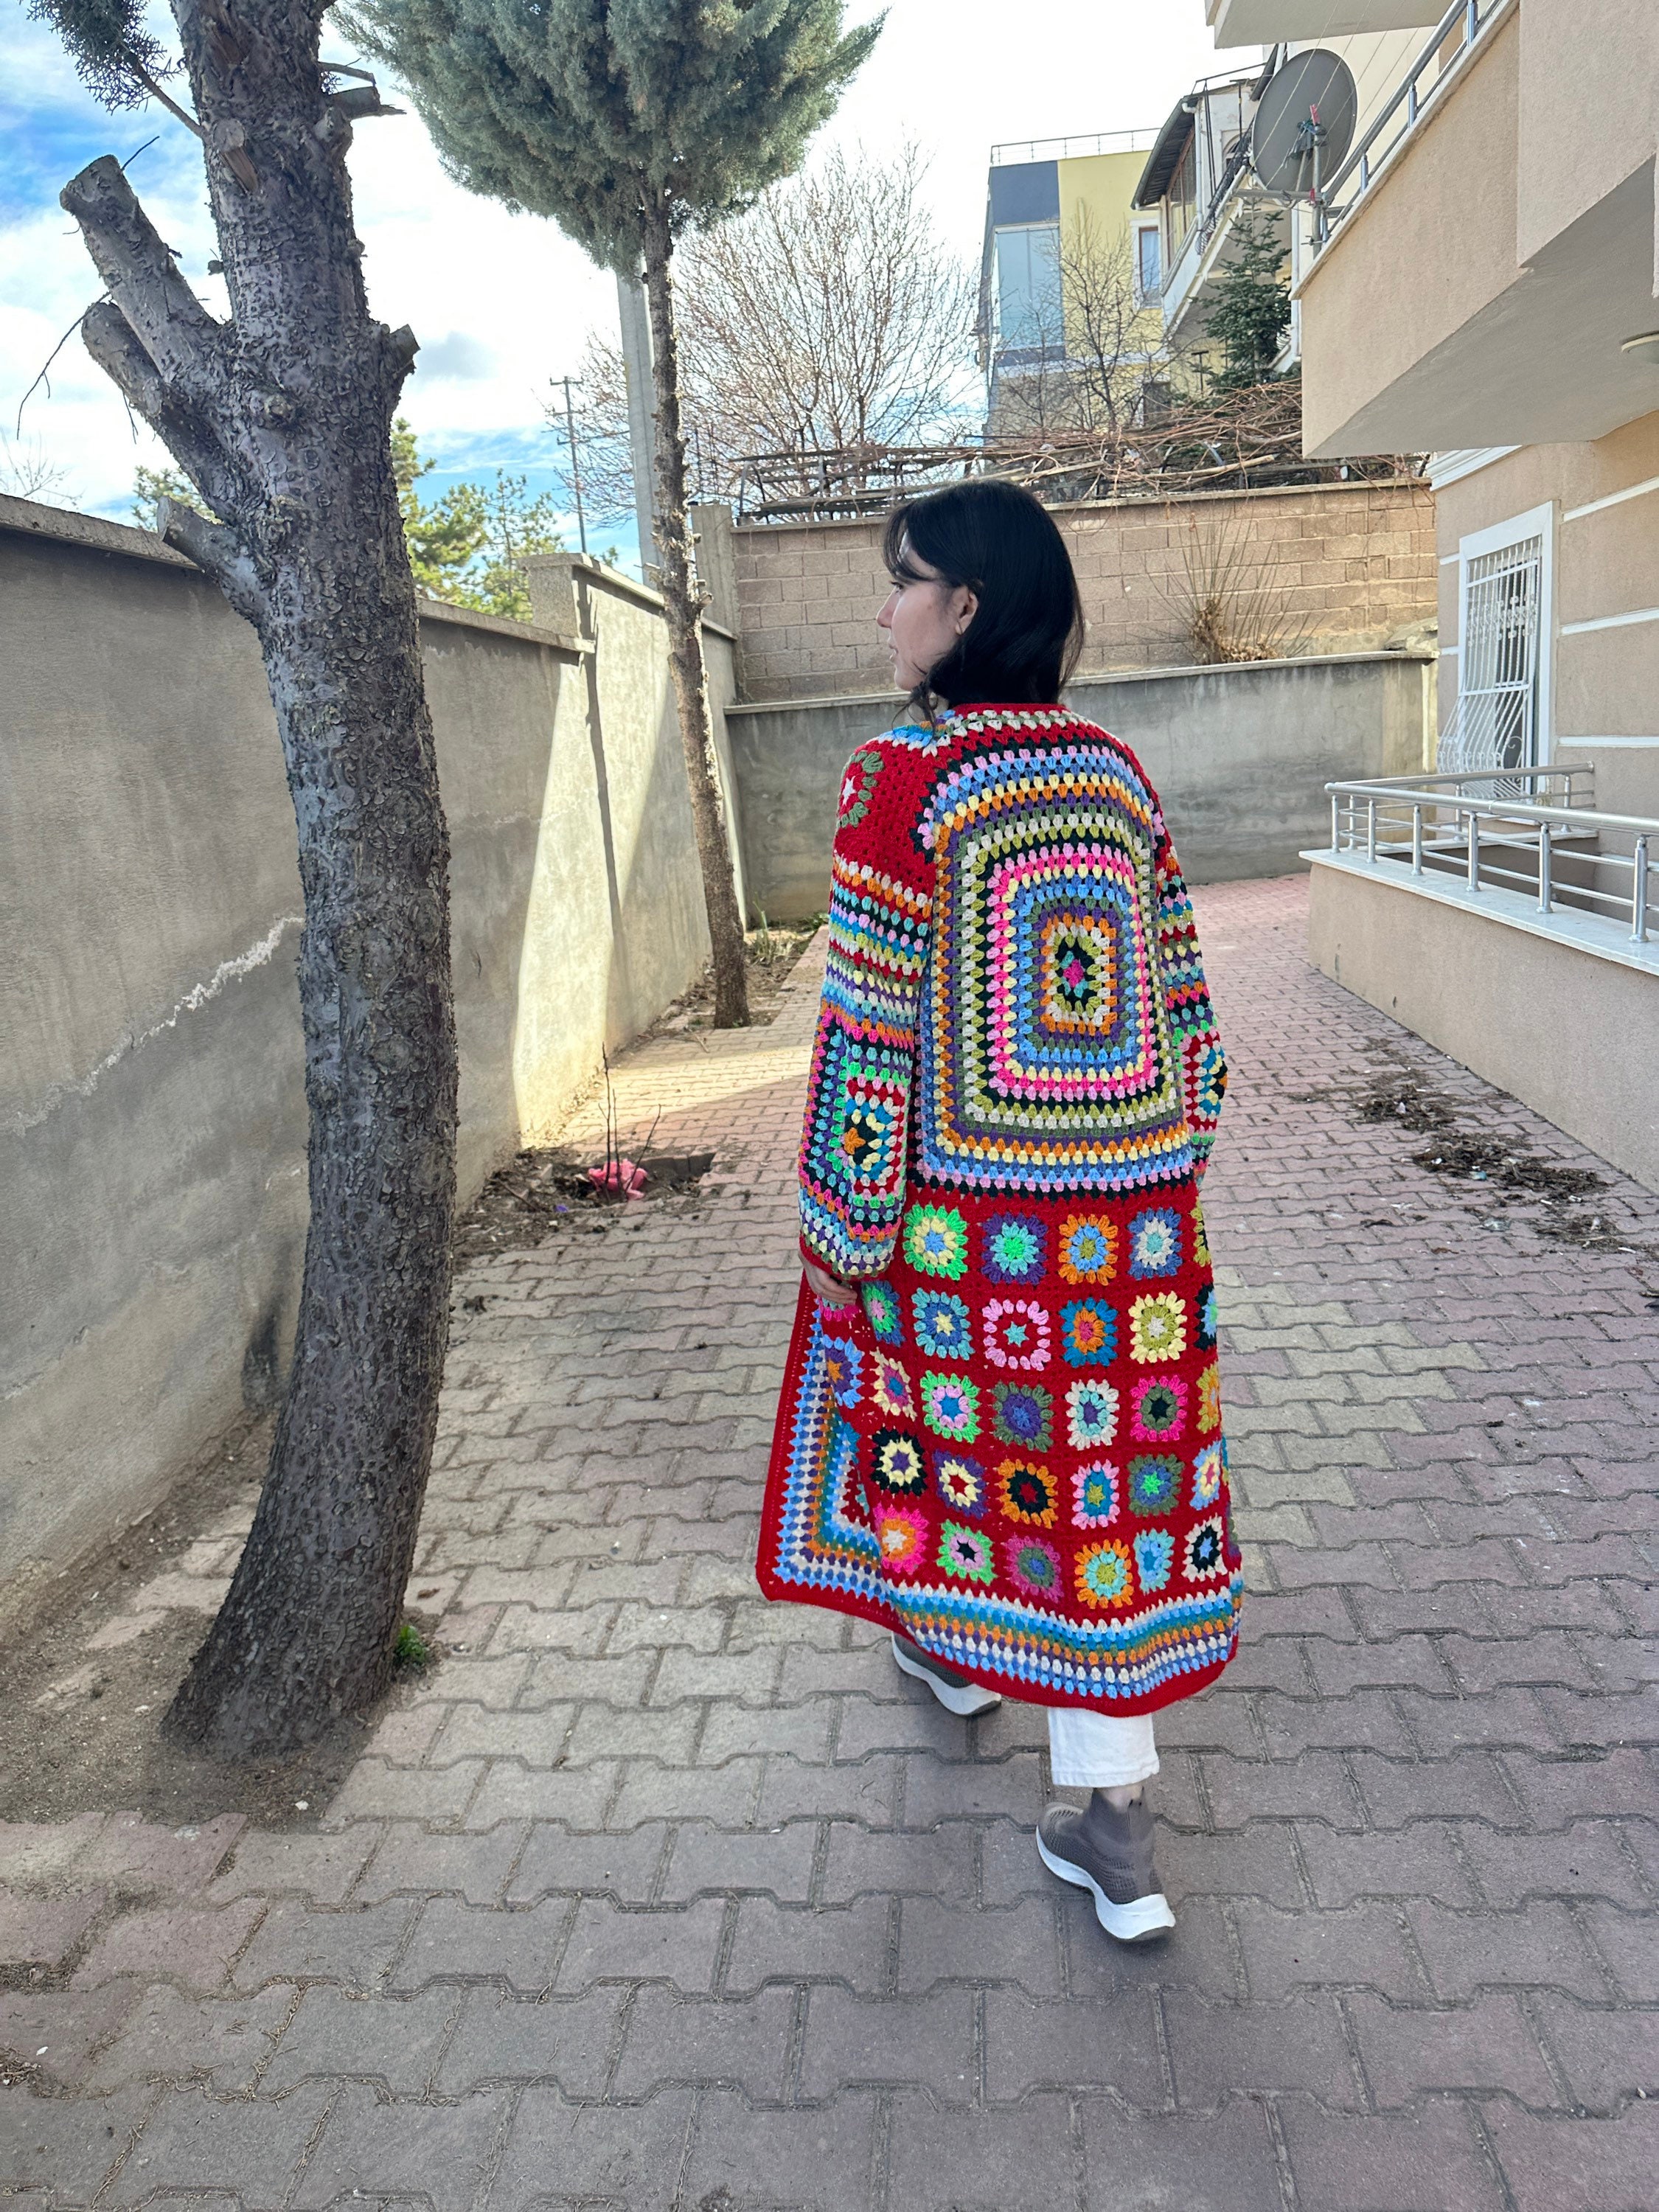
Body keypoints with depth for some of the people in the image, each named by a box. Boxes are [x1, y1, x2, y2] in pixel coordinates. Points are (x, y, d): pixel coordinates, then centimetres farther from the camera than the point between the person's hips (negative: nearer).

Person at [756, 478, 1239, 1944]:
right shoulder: (1119, 774, 3)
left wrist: (840, 1232, -6)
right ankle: (1116, 1827, 20)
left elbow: (869, 1031, -15)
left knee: (956, 1422, 22)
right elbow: (1182, 998, 7)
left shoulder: (906, 779, -14)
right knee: (1113, 1464, 10)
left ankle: (951, 1640, 50)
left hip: (972, 1209, -4)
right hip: (1134, 1209, 4)